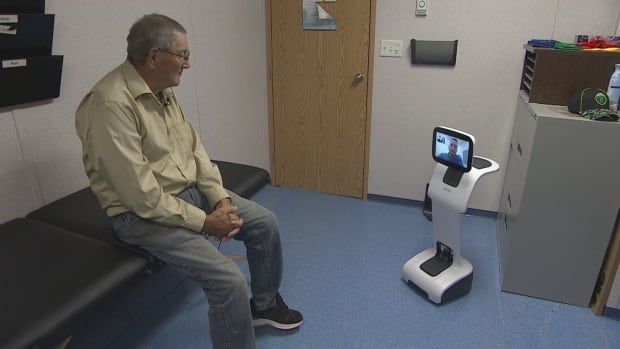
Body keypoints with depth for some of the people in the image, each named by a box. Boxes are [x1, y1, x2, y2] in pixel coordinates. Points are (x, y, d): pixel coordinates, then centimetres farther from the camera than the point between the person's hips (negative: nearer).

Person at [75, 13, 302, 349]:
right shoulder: (111, 103, -25)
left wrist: (221, 199, -6)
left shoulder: (164, 91, 3)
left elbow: (193, 148, 5)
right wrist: (203, 222, -20)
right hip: (141, 213, -9)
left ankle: (264, 304, 30)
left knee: (265, 223, 7)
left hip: (190, 191, 9)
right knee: (229, 279, -22)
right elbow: (141, 194, -27)